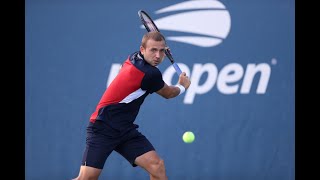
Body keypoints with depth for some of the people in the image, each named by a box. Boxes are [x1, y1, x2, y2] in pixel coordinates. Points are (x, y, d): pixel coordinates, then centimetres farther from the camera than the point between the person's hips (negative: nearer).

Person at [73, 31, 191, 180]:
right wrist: (182, 86, 21)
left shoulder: (133, 58, 4)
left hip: (126, 130, 9)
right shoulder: (150, 74, -21)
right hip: (103, 129, -9)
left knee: (157, 166, -8)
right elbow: (168, 94, 1)